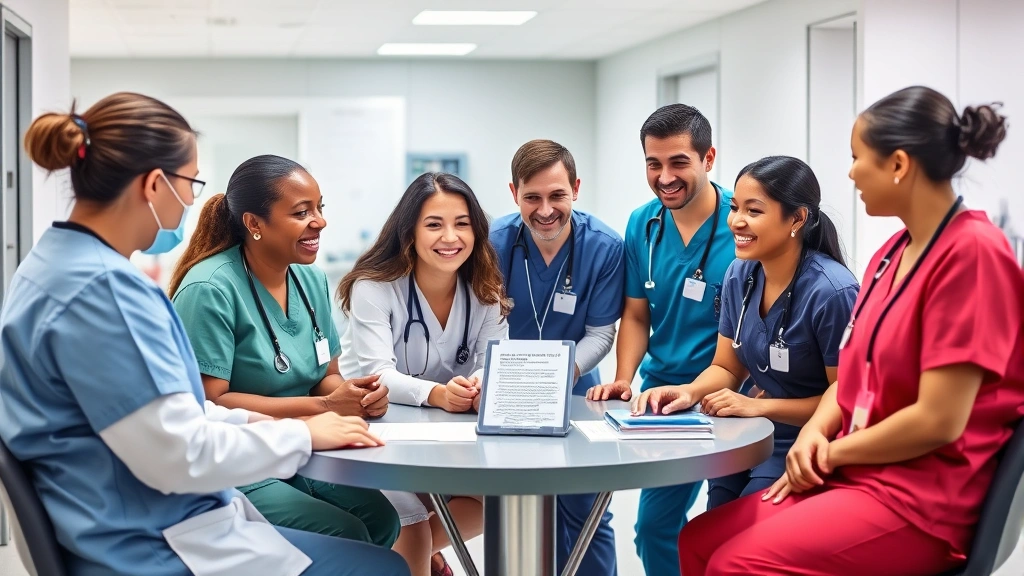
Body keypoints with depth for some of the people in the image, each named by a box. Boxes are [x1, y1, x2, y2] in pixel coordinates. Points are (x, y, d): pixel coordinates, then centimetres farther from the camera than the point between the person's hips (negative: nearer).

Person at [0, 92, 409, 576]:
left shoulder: (58, 260, 8)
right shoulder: (103, 287, -25)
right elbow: (178, 454, -26)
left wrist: (244, 420, 10)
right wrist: (303, 435, -12)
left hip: (141, 525, 10)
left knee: (356, 528, 23)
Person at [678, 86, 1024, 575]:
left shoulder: (972, 251, -18)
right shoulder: (892, 253, 10)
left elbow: (939, 420, -21)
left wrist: (833, 451, -8)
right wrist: (814, 433, -4)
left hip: (921, 499, -8)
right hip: (857, 475, 8)